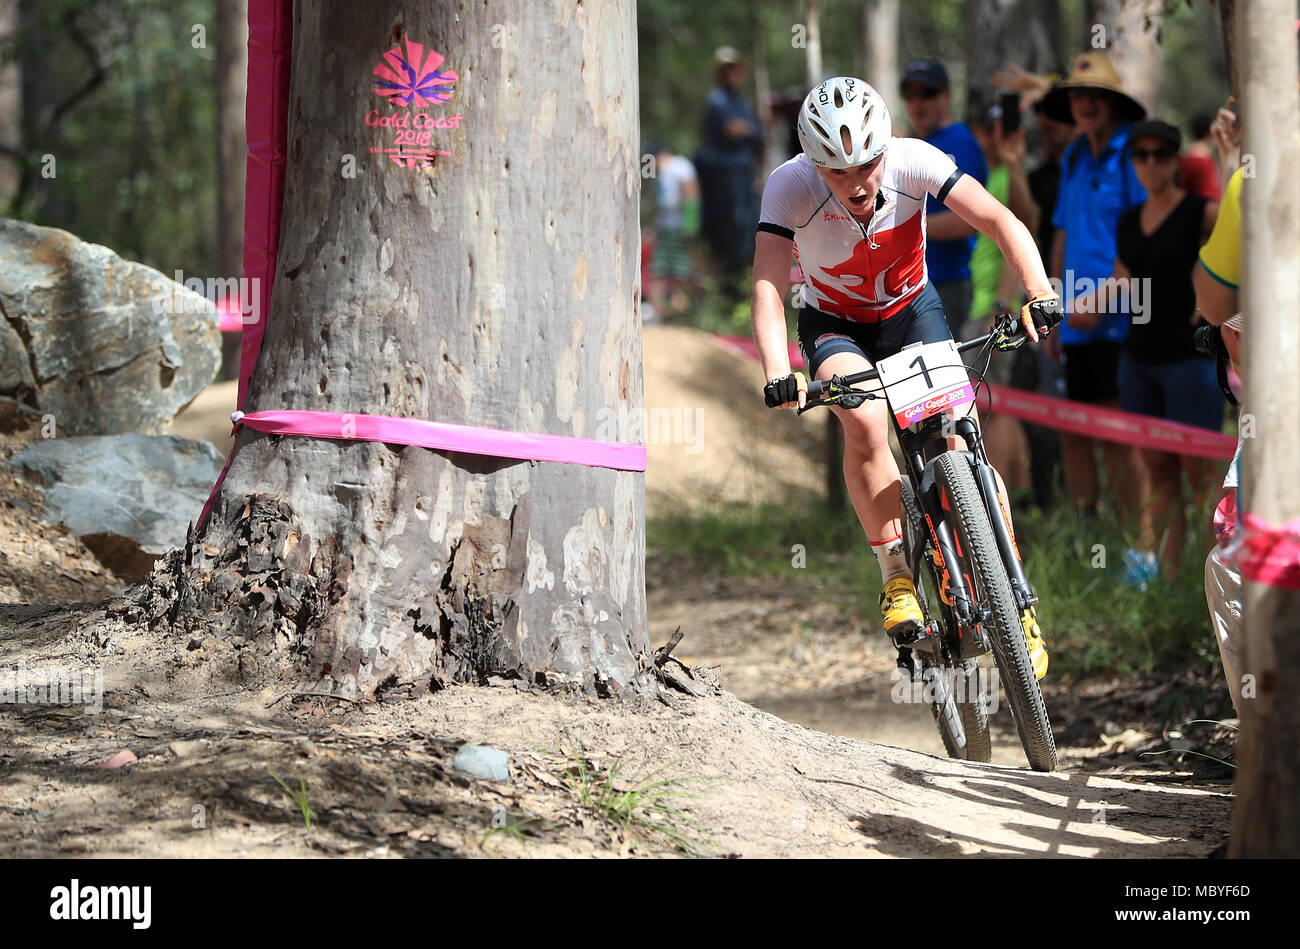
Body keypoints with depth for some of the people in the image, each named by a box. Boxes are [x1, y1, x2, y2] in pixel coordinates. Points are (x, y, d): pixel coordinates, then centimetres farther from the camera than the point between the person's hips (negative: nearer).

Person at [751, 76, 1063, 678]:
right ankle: (897, 577, -17)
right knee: (865, 422, -31)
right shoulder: (790, 187, -28)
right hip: (833, 322, -1)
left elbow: (999, 221, -33)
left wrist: (1039, 294, -49)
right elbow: (768, 284, -36)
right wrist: (776, 374, -51)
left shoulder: (912, 161, -27)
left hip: (911, 308, 1)